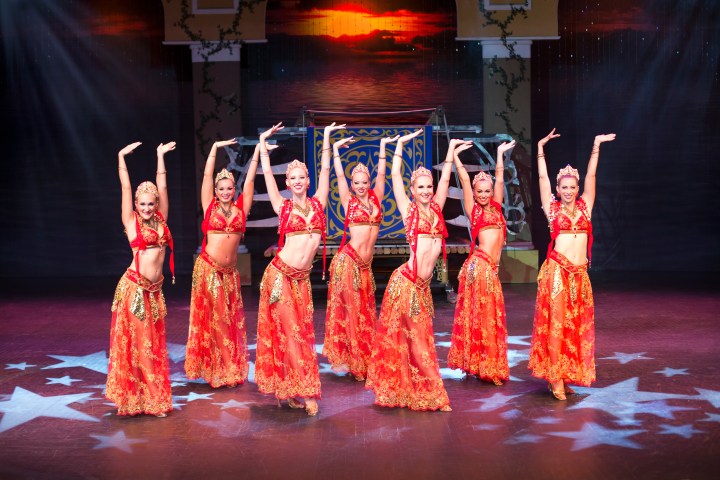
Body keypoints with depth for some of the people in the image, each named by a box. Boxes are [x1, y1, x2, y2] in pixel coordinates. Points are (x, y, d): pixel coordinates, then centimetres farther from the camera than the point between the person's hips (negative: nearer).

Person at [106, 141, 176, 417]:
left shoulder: (160, 219, 8)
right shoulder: (131, 222, -2)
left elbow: (162, 187, 8)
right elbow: (126, 188, -3)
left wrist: (161, 156, 9)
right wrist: (121, 158, -4)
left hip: (155, 289, 5)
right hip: (133, 287, -5)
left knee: (153, 344, 10)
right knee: (132, 342, 1)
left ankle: (153, 399, 18)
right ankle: (131, 398, 10)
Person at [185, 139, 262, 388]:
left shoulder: (241, 208, 6)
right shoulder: (210, 207, 2)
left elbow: (249, 180, 4)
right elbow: (207, 176, -2)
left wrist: (258, 148, 1)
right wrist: (215, 148, -5)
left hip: (230, 271, 3)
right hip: (208, 268, -2)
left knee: (231, 320, 7)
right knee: (211, 318, 2)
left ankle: (231, 371, 17)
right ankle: (214, 371, 10)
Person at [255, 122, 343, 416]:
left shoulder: (317, 203, 8)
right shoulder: (283, 207, 2)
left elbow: (325, 170, 9)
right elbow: (267, 174, 1)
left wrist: (326, 137, 10)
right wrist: (263, 143, 3)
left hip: (302, 278, 3)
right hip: (280, 273, -3)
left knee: (302, 330, 5)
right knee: (287, 330, -1)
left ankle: (298, 387, 13)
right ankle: (298, 390, 2)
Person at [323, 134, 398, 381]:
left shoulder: (376, 198, 11)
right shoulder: (349, 201, 2)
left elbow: (381, 174, 8)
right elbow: (340, 176, -2)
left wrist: (383, 147, 4)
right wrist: (335, 149, -6)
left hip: (365, 264, 5)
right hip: (348, 260, -4)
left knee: (364, 312, 8)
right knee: (350, 309, -2)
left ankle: (364, 361, 15)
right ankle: (350, 359, 3)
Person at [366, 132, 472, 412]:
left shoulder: (436, 208, 12)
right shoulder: (408, 209, 1)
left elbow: (445, 179, 19)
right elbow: (395, 176, 0)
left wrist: (451, 150, 21)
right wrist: (399, 146, 3)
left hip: (423, 285, 5)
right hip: (406, 282, -5)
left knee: (420, 341, 12)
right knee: (397, 337, 1)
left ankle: (424, 395, 20)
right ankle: (394, 391, 9)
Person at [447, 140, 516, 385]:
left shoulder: (496, 206, 15)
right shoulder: (473, 209, 2)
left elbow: (499, 180, 21)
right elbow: (465, 180, 1)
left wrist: (500, 154, 25)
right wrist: (455, 156, 2)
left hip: (492, 268, 6)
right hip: (479, 265, -6)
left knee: (492, 316, 9)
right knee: (478, 314, -3)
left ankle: (490, 366, 15)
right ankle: (481, 366, 1)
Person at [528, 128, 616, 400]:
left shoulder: (584, 206, 11)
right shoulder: (552, 208, 4)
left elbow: (591, 176, 11)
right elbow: (542, 178, 5)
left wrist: (596, 147, 8)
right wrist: (540, 148, 5)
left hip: (580, 273, 4)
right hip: (556, 271, -4)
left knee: (577, 325, 5)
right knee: (555, 322, -5)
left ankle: (567, 375, 13)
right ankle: (555, 378, -2)